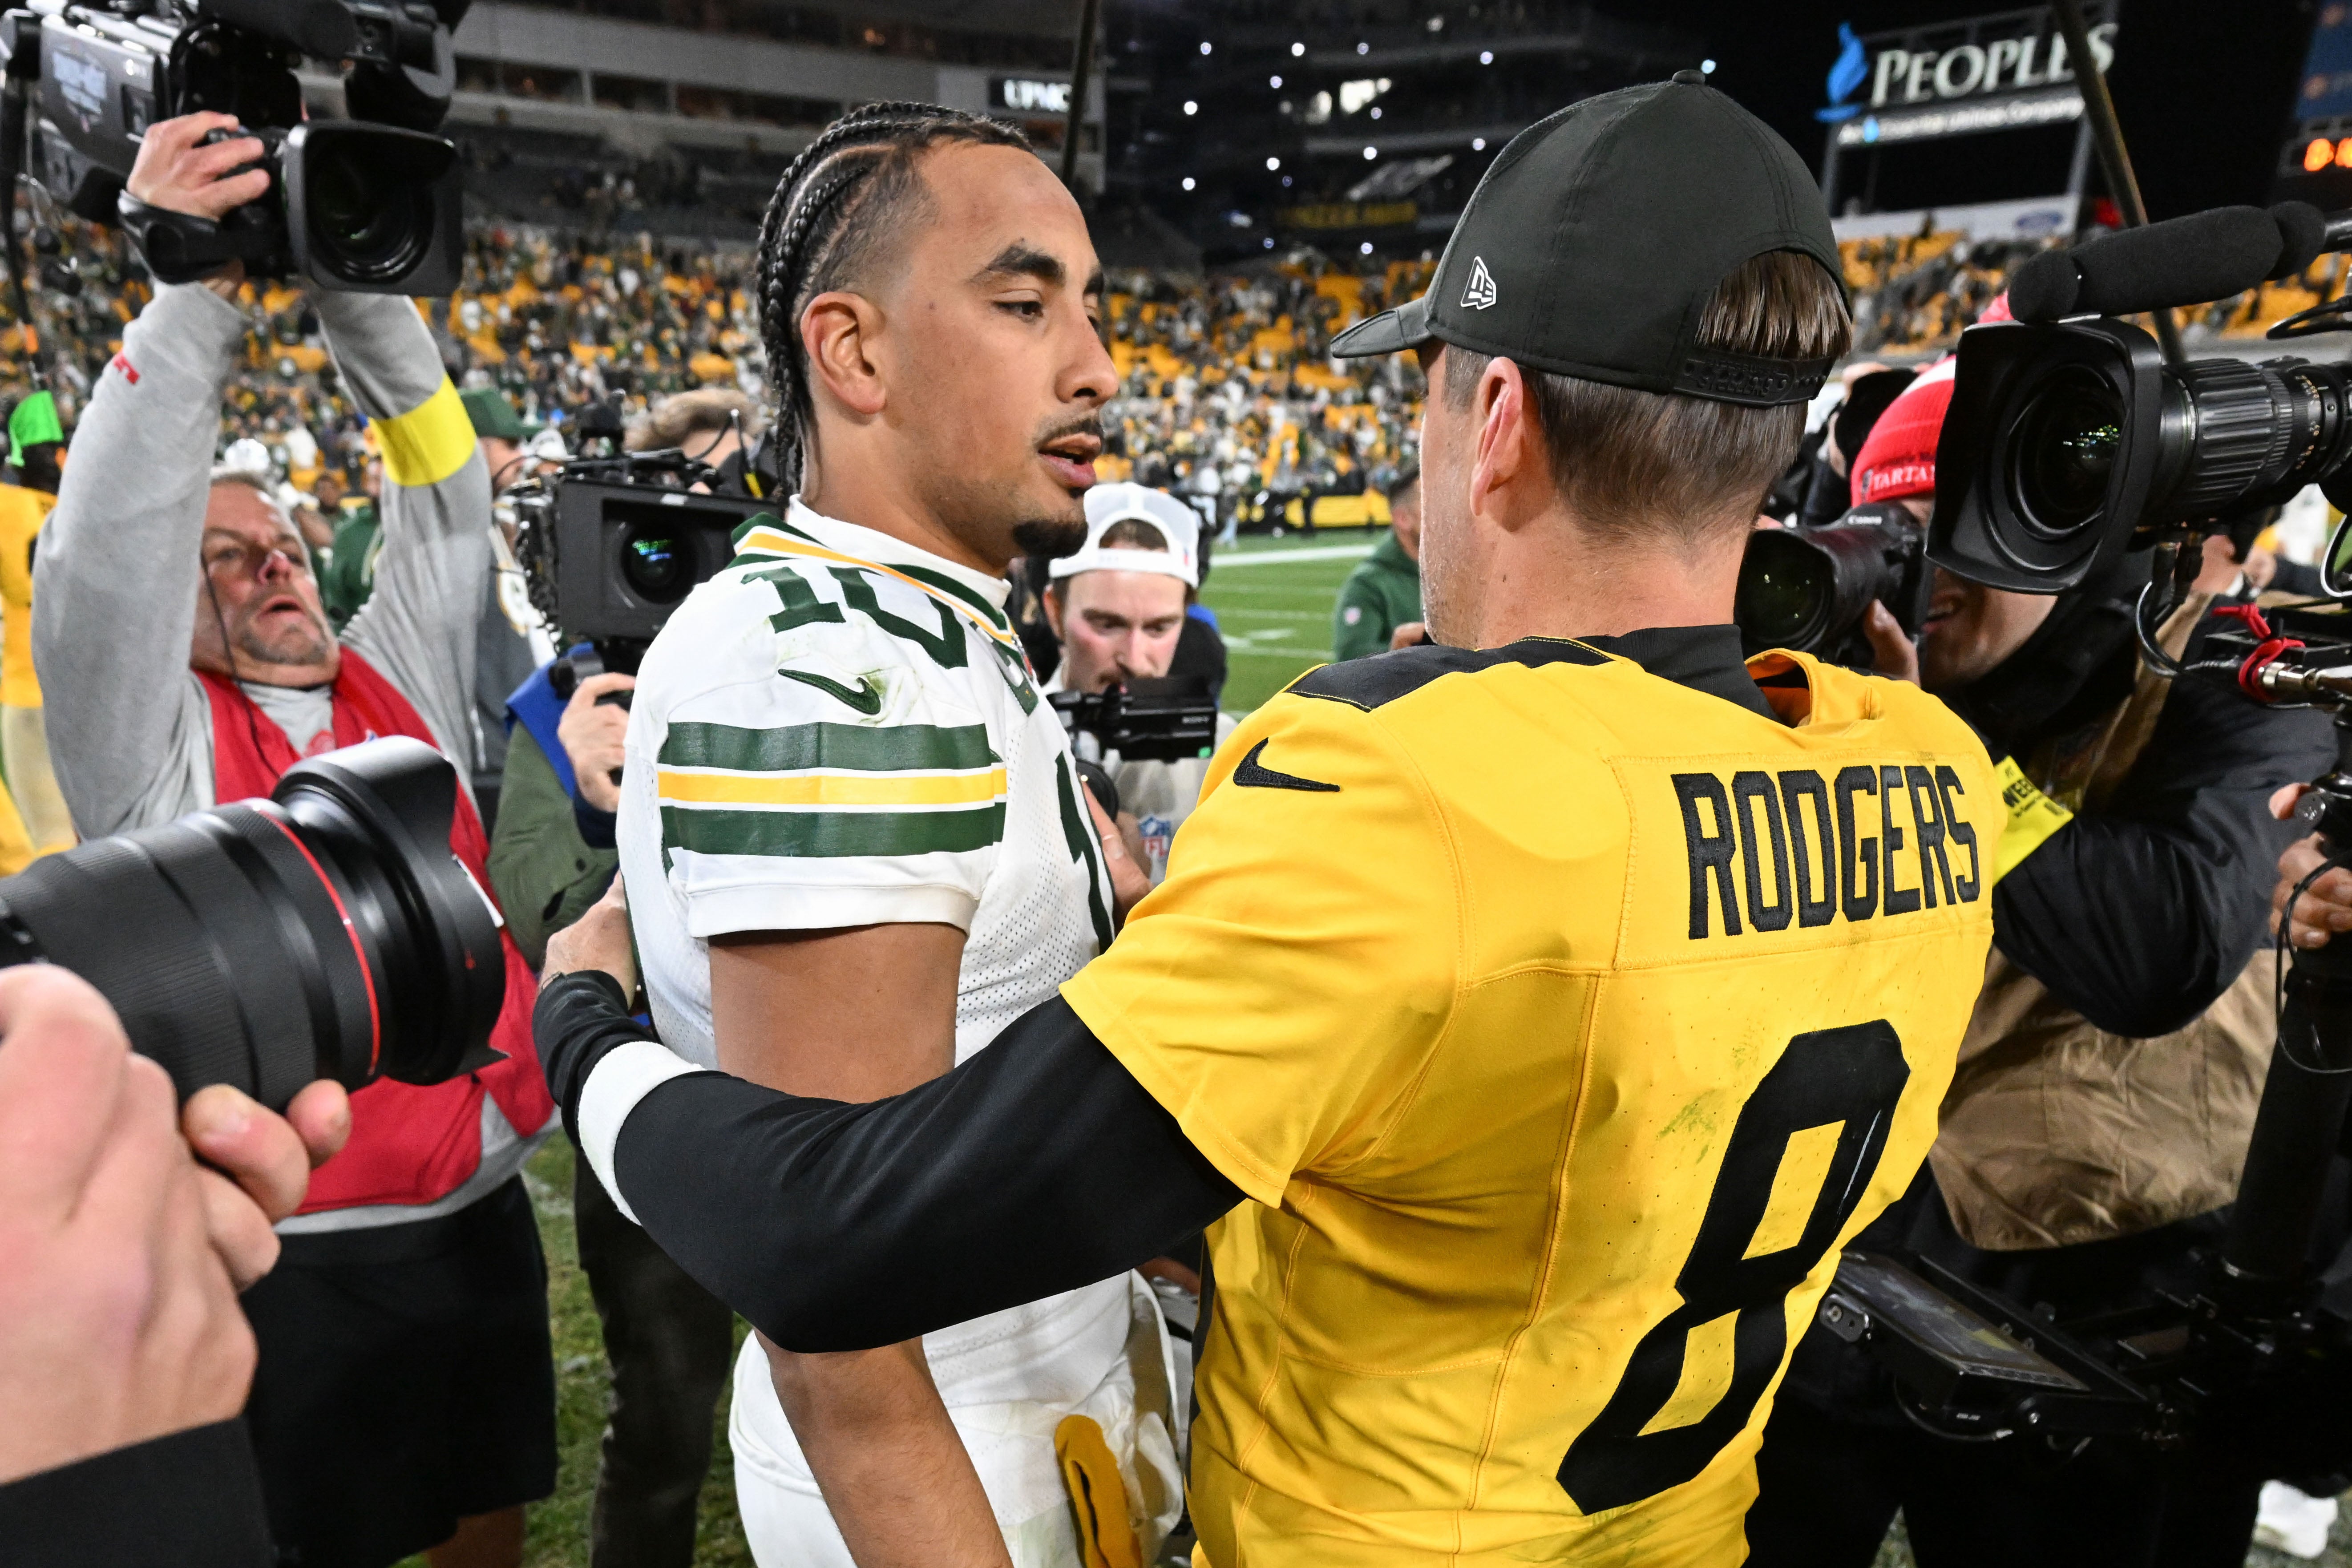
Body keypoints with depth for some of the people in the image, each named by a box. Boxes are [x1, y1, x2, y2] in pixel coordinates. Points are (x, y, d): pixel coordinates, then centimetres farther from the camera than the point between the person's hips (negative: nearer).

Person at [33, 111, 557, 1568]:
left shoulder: (402, 685, 7)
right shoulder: (153, 743, -3)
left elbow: (445, 482, 3)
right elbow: (103, 546, -17)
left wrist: (352, 273, -8)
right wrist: (200, 290, -21)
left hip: (485, 1210, 4)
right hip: (296, 1249, -4)